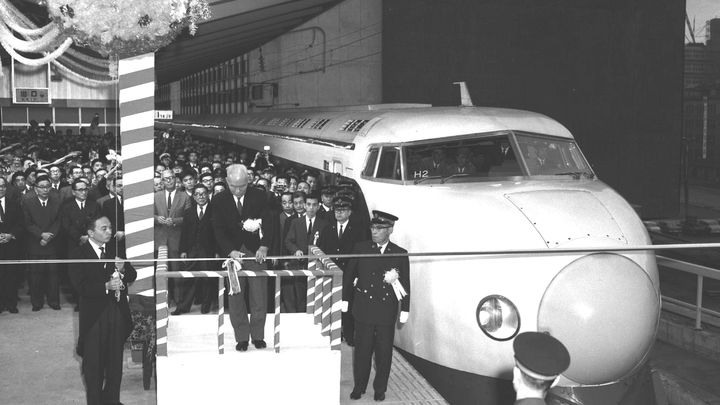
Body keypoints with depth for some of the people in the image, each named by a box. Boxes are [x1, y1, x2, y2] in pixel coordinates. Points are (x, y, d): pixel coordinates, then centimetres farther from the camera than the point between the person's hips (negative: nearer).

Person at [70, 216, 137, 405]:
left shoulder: (115, 248, 3)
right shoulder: (79, 254, -10)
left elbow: (133, 276, 3)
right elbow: (81, 287, -19)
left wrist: (123, 269, -18)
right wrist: (106, 286, -29)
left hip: (118, 313, 4)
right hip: (94, 316, -4)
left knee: (116, 361, 16)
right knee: (94, 363, 8)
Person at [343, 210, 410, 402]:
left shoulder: (400, 254, -1)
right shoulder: (360, 249, 0)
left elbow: (406, 284, 3)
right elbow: (349, 276, 7)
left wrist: (405, 309, 2)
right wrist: (344, 299, 6)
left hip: (386, 312, 0)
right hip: (363, 309, 0)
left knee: (384, 352, 7)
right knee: (362, 350, 7)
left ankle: (380, 389, 22)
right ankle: (359, 387, 22)